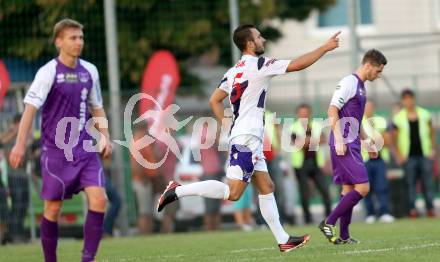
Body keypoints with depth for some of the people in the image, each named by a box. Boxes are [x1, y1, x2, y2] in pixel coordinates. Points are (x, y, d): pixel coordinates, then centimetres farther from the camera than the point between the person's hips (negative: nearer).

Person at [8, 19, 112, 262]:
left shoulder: (89, 71, 8)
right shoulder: (48, 72, -8)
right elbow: (30, 107, -11)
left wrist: (105, 137, 8)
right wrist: (20, 144, -17)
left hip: (85, 149, 4)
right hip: (56, 150, -4)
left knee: (99, 199, -12)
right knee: (53, 207, 1)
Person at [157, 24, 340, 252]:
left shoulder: (233, 71, 14)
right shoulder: (259, 65, -10)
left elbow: (214, 100, 19)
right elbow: (298, 64, -11)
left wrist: (228, 126, 20)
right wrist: (325, 48, -2)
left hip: (242, 136, 10)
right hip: (246, 139, -10)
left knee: (266, 188, 10)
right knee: (232, 193, -11)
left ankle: (283, 240, 10)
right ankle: (178, 191, -11)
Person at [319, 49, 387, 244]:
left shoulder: (360, 86, 19)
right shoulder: (348, 83, -11)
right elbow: (332, 111, -17)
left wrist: (367, 142, 26)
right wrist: (339, 140, -23)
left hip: (351, 146, 10)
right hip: (344, 146, -10)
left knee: (348, 189, 10)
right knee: (362, 188, -13)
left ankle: (343, 236, 12)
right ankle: (329, 223, -9)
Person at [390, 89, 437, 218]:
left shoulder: (424, 114, 9)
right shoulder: (398, 118, 3)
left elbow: (432, 133, 15)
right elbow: (393, 138, 4)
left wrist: (432, 149, 6)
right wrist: (398, 155, -4)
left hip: (425, 155, 2)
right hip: (408, 157, -2)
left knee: (427, 183, -1)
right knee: (410, 183, -4)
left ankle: (430, 208, 3)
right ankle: (412, 209, -3)